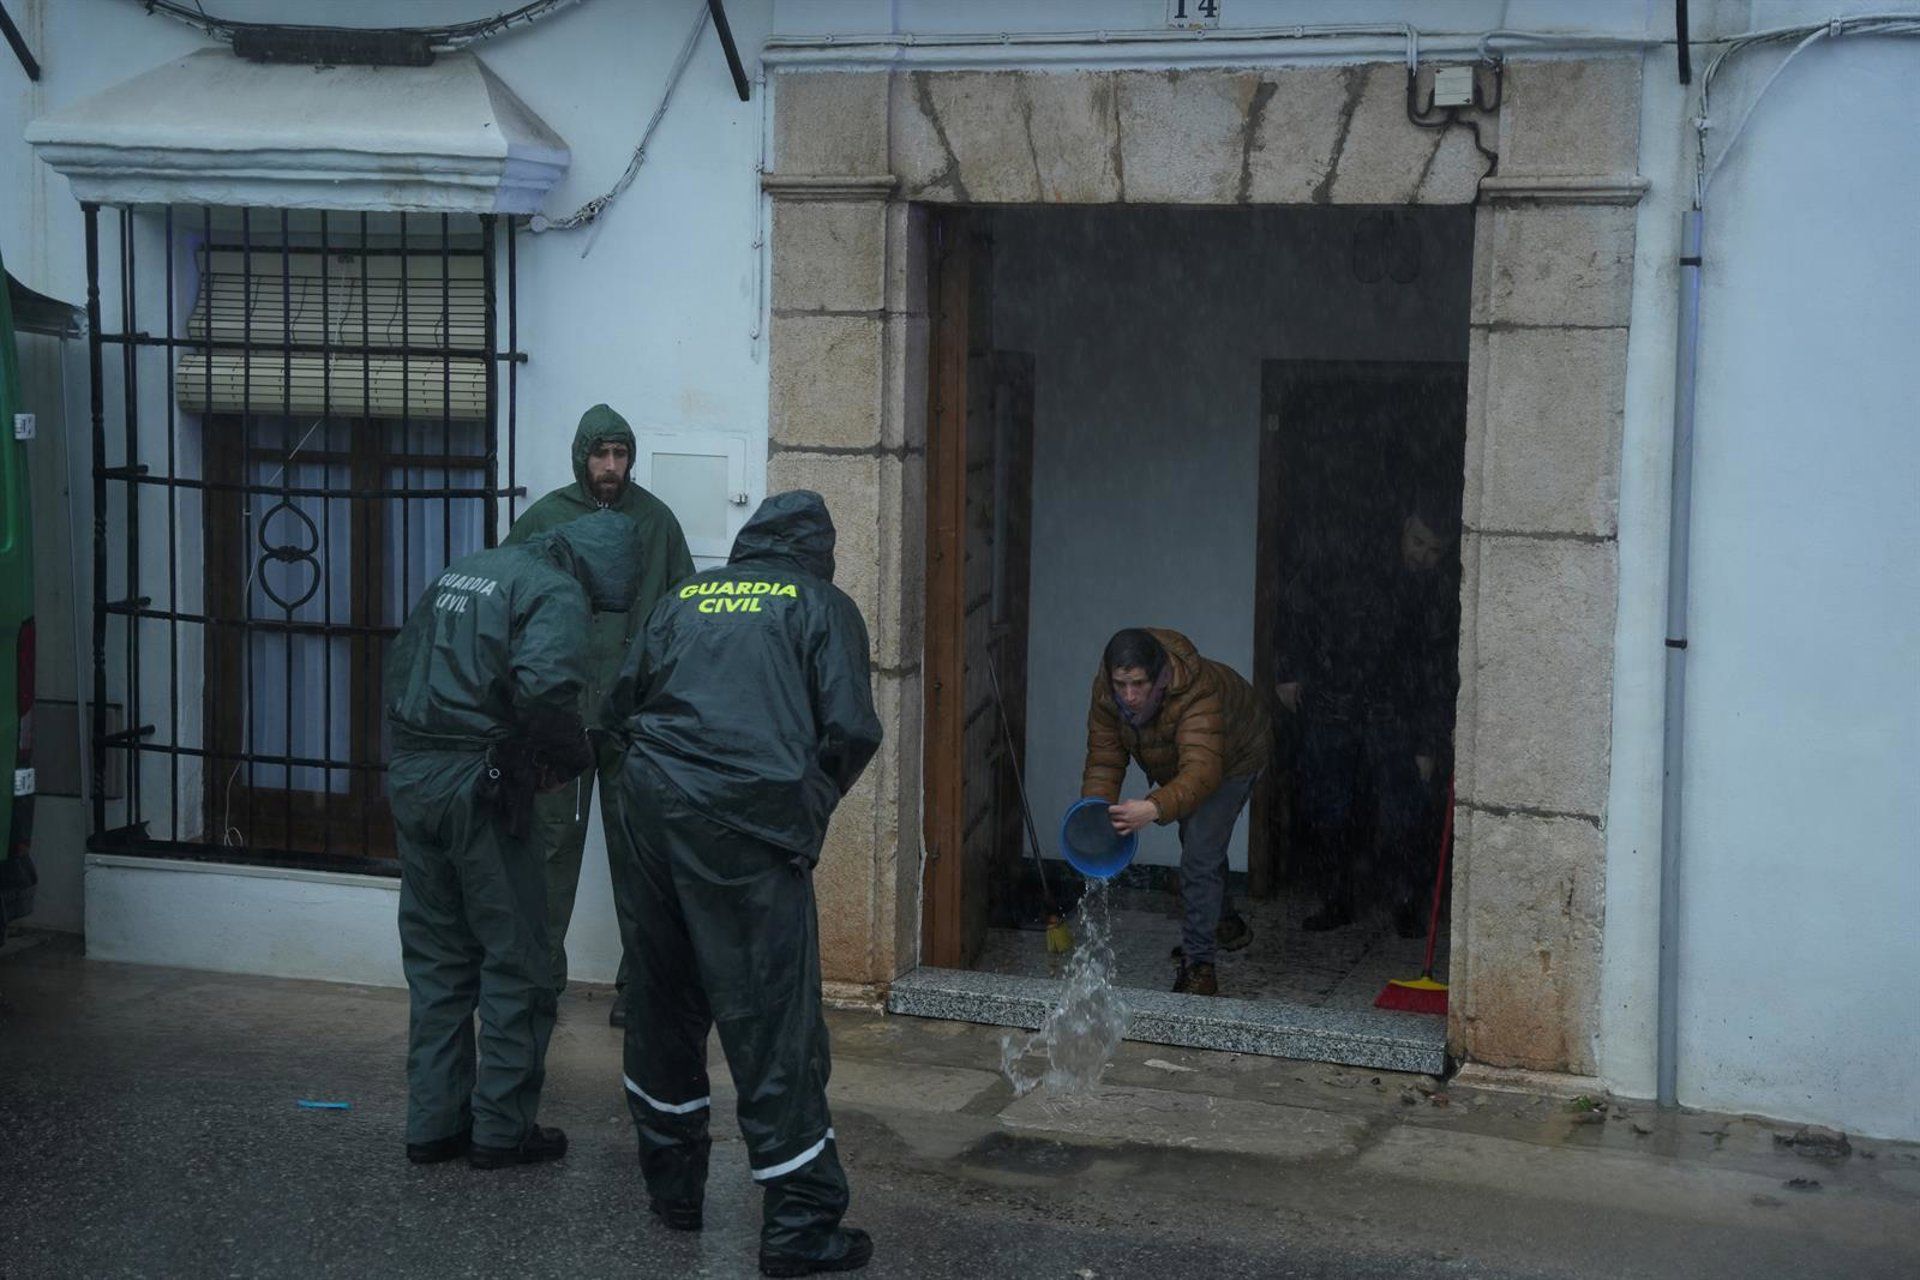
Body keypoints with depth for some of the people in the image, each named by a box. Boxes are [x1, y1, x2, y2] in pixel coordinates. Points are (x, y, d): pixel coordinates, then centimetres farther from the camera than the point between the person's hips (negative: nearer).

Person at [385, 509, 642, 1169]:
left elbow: (402, 665, 20)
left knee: (436, 958, 16)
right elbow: (545, 684, -25)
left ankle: (434, 1122, 20)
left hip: (410, 775, 8)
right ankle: (502, 1127, 9)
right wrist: (570, 757, -9)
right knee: (515, 961, 5)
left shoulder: (462, 570, 17)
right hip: (476, 786, -7)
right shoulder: (557, 592, -8)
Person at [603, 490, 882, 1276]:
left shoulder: (685, 600, 19)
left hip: (653, 806, 5)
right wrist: (814, 803, 14)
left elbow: (622, 705, 18)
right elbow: (851, 730, -3)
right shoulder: (821, 606, 7)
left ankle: (672, 1185, 32)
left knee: (665, 1001, 19)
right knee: (773, 1021, -2)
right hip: (753, 822, -5)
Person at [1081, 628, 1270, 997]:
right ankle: (1226, 924, 51)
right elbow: (1104, 760, -27)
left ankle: (1198, 964, -8)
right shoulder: (1106, 692, -31)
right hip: (1173, 765, 7)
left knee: (1200, 855, -18)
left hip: (1231, 758, -7)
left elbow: (1201, 772, -59)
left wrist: (1155, 808, -75)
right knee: (1194, 840, 26)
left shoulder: (1197, 695, -49)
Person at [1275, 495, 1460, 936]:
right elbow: (1297, 601, 7)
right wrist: (1290, 671, 5)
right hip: (1332, 708, 0)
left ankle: (1407, 903, 12)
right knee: (1325, 813, -1)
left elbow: (1441, 681, 2)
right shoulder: (1357, 567, -6)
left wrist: (1430, 747, -2)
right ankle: (1337, 900, 17)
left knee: (1403, 817, -8)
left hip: (1395, 720, 0)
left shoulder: (1445, 598, -1)